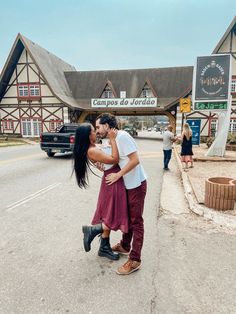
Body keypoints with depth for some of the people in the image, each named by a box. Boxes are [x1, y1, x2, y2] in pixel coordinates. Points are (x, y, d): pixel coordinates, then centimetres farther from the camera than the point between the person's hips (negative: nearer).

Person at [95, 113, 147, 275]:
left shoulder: (122, 136, -20)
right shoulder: (113, 139, 9)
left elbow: (135, 160, -25)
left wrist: (117, 175, -20)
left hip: (136, 184, -9)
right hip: (127, 184, 9)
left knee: (136, 221, 0)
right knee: (127, 216, 21)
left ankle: (134, 260, 11)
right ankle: (125, 246, 40)